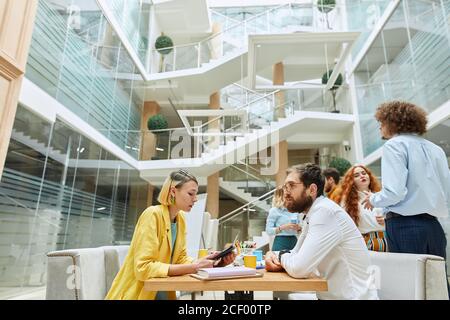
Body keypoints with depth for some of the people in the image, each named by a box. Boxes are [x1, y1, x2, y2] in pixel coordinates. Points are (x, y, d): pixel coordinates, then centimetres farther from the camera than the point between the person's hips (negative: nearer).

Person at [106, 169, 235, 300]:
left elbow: (180, 258, 4)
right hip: (136, 293, -6)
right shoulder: (153, 214, -20)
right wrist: (193, 267, -27)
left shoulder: (181, 218, 1)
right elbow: (143, 268, -25)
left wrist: (209, 262, -12)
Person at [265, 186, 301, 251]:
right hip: (281, 242, -4)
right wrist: (282, 227, -20)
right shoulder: (274, 210, -6)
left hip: (294, 241, 5)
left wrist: (298, 228, -3)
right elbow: (268, 230, -10)